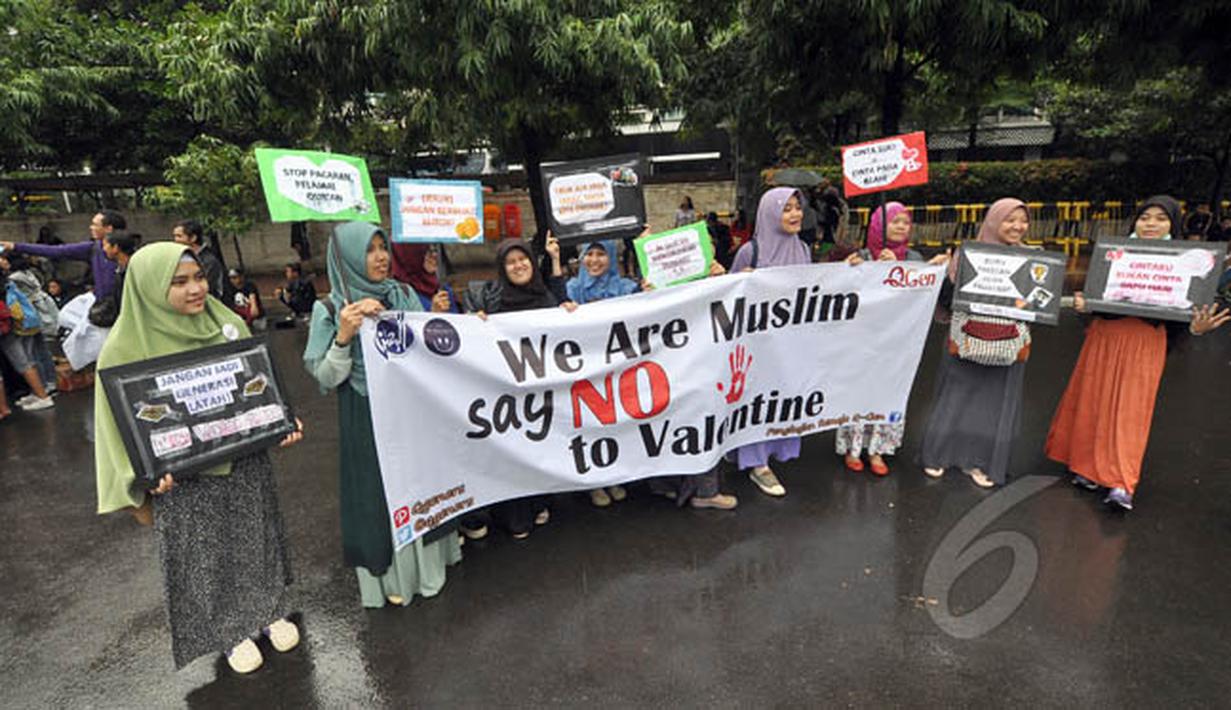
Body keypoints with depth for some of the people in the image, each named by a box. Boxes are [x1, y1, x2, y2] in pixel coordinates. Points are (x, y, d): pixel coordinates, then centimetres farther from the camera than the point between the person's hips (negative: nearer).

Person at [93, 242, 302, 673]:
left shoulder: (227, 323, -2)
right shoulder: (127, 347, -12)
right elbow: (122, 422, -8)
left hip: (246, 461, 3)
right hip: (184, 476, -3)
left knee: (256, 537, 18)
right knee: (207, 555, 13)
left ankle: (270, 611, 40)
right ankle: (230, 631, 36)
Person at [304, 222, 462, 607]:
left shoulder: (403, 294, 2)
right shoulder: (330, 309, -7)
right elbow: (326, 377, -9)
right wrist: (344, 337, -24)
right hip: (367, 419, -4)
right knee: (381, 490, 7)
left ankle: (428, 556, 37)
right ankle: (392, 573, 26)